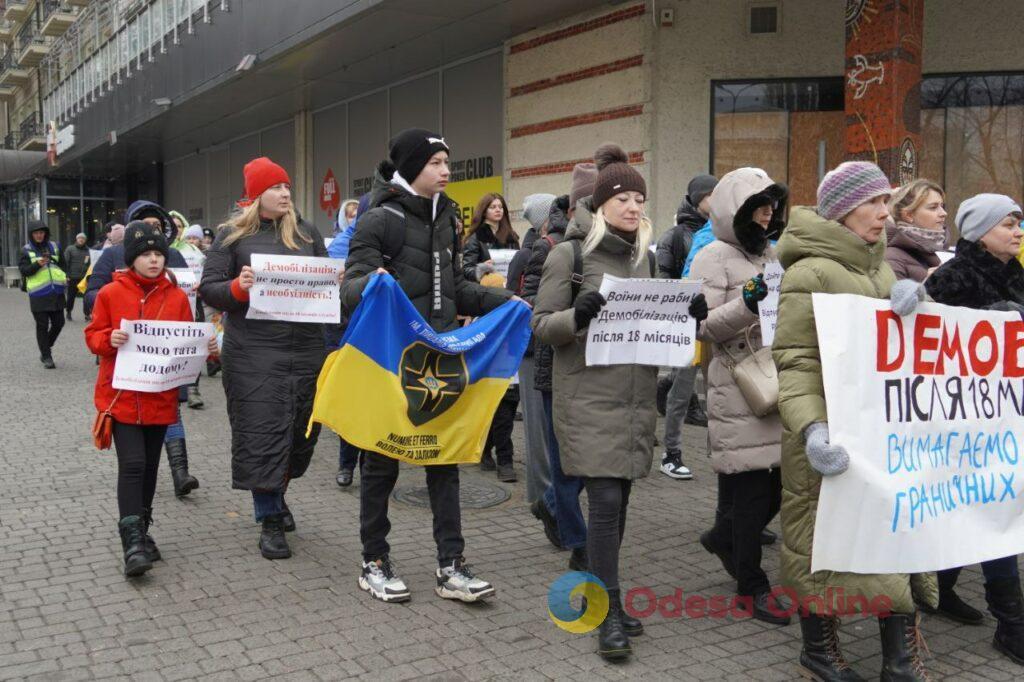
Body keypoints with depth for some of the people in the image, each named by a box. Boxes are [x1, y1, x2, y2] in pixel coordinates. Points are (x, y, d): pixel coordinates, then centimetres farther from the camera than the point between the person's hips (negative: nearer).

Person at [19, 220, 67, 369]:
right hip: (38, 294, -4)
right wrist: (38, 264, -23)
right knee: (42, 326, -1)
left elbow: (62, 263, 24)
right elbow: (23, 270, -8)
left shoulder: (53, 246, 13)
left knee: (58, 323, 5)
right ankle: (46, 356, 7)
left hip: (56, 292, 4)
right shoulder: (26, 251, 0)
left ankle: (46, 349, 28)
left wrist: (64, 276, 8)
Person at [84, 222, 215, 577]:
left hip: (161, 396, 3)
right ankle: (133, 543, -7)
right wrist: (109, 339, -19)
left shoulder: (177, 297, 3)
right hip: (122, 395, -3)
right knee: (132, 464, -10)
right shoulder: (110, 294, -2)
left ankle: (141, 531, 28)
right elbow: (93, 335, 1)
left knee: (150, 465, 13)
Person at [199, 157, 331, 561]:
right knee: (261, 432, -2)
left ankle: (277, 496, 37)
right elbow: (209, 289, 0)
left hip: (306, 349, 4)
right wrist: (237, 287, -19)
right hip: (253, 351, -3)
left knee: (301, 431, 11)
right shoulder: (233, 234, 2)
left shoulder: (307, 232, 11)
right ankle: (270, 521, 12)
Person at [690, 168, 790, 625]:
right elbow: (703, 327, -14)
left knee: (779, 481, 11)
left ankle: (723, 538, 37)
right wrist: (745, 304, -27)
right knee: (750, 487, 0)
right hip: (738, 391, -7)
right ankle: (752, 586, 16)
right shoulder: (715, 257, -6)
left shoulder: (772, 256, 17)